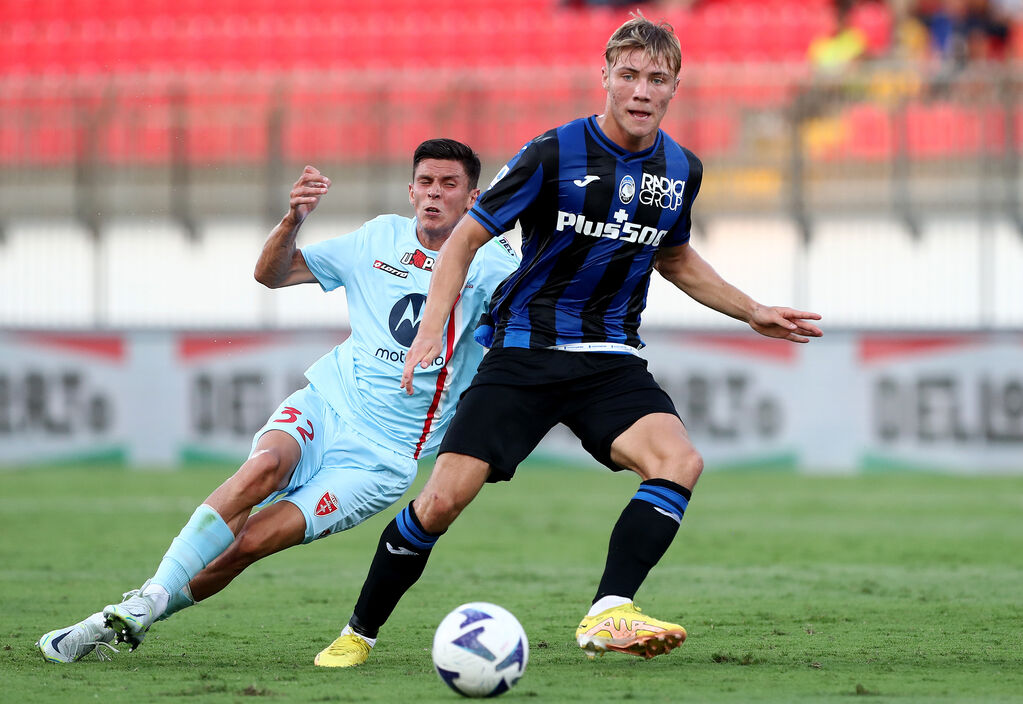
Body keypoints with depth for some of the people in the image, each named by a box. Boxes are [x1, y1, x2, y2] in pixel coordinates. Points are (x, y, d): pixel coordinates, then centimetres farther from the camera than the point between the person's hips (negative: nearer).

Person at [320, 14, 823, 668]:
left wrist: (754, 313, 23)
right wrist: (431, 330, -15)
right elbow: (466, 238, -3)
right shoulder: (554, 154, -10)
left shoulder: (682, 168, 5)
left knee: (680, 462, -26)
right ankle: (360, 632, 10)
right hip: (524, 350, -3)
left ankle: (608, 615, -31)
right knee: (443, 499, -11)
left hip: (611, 358, 3)